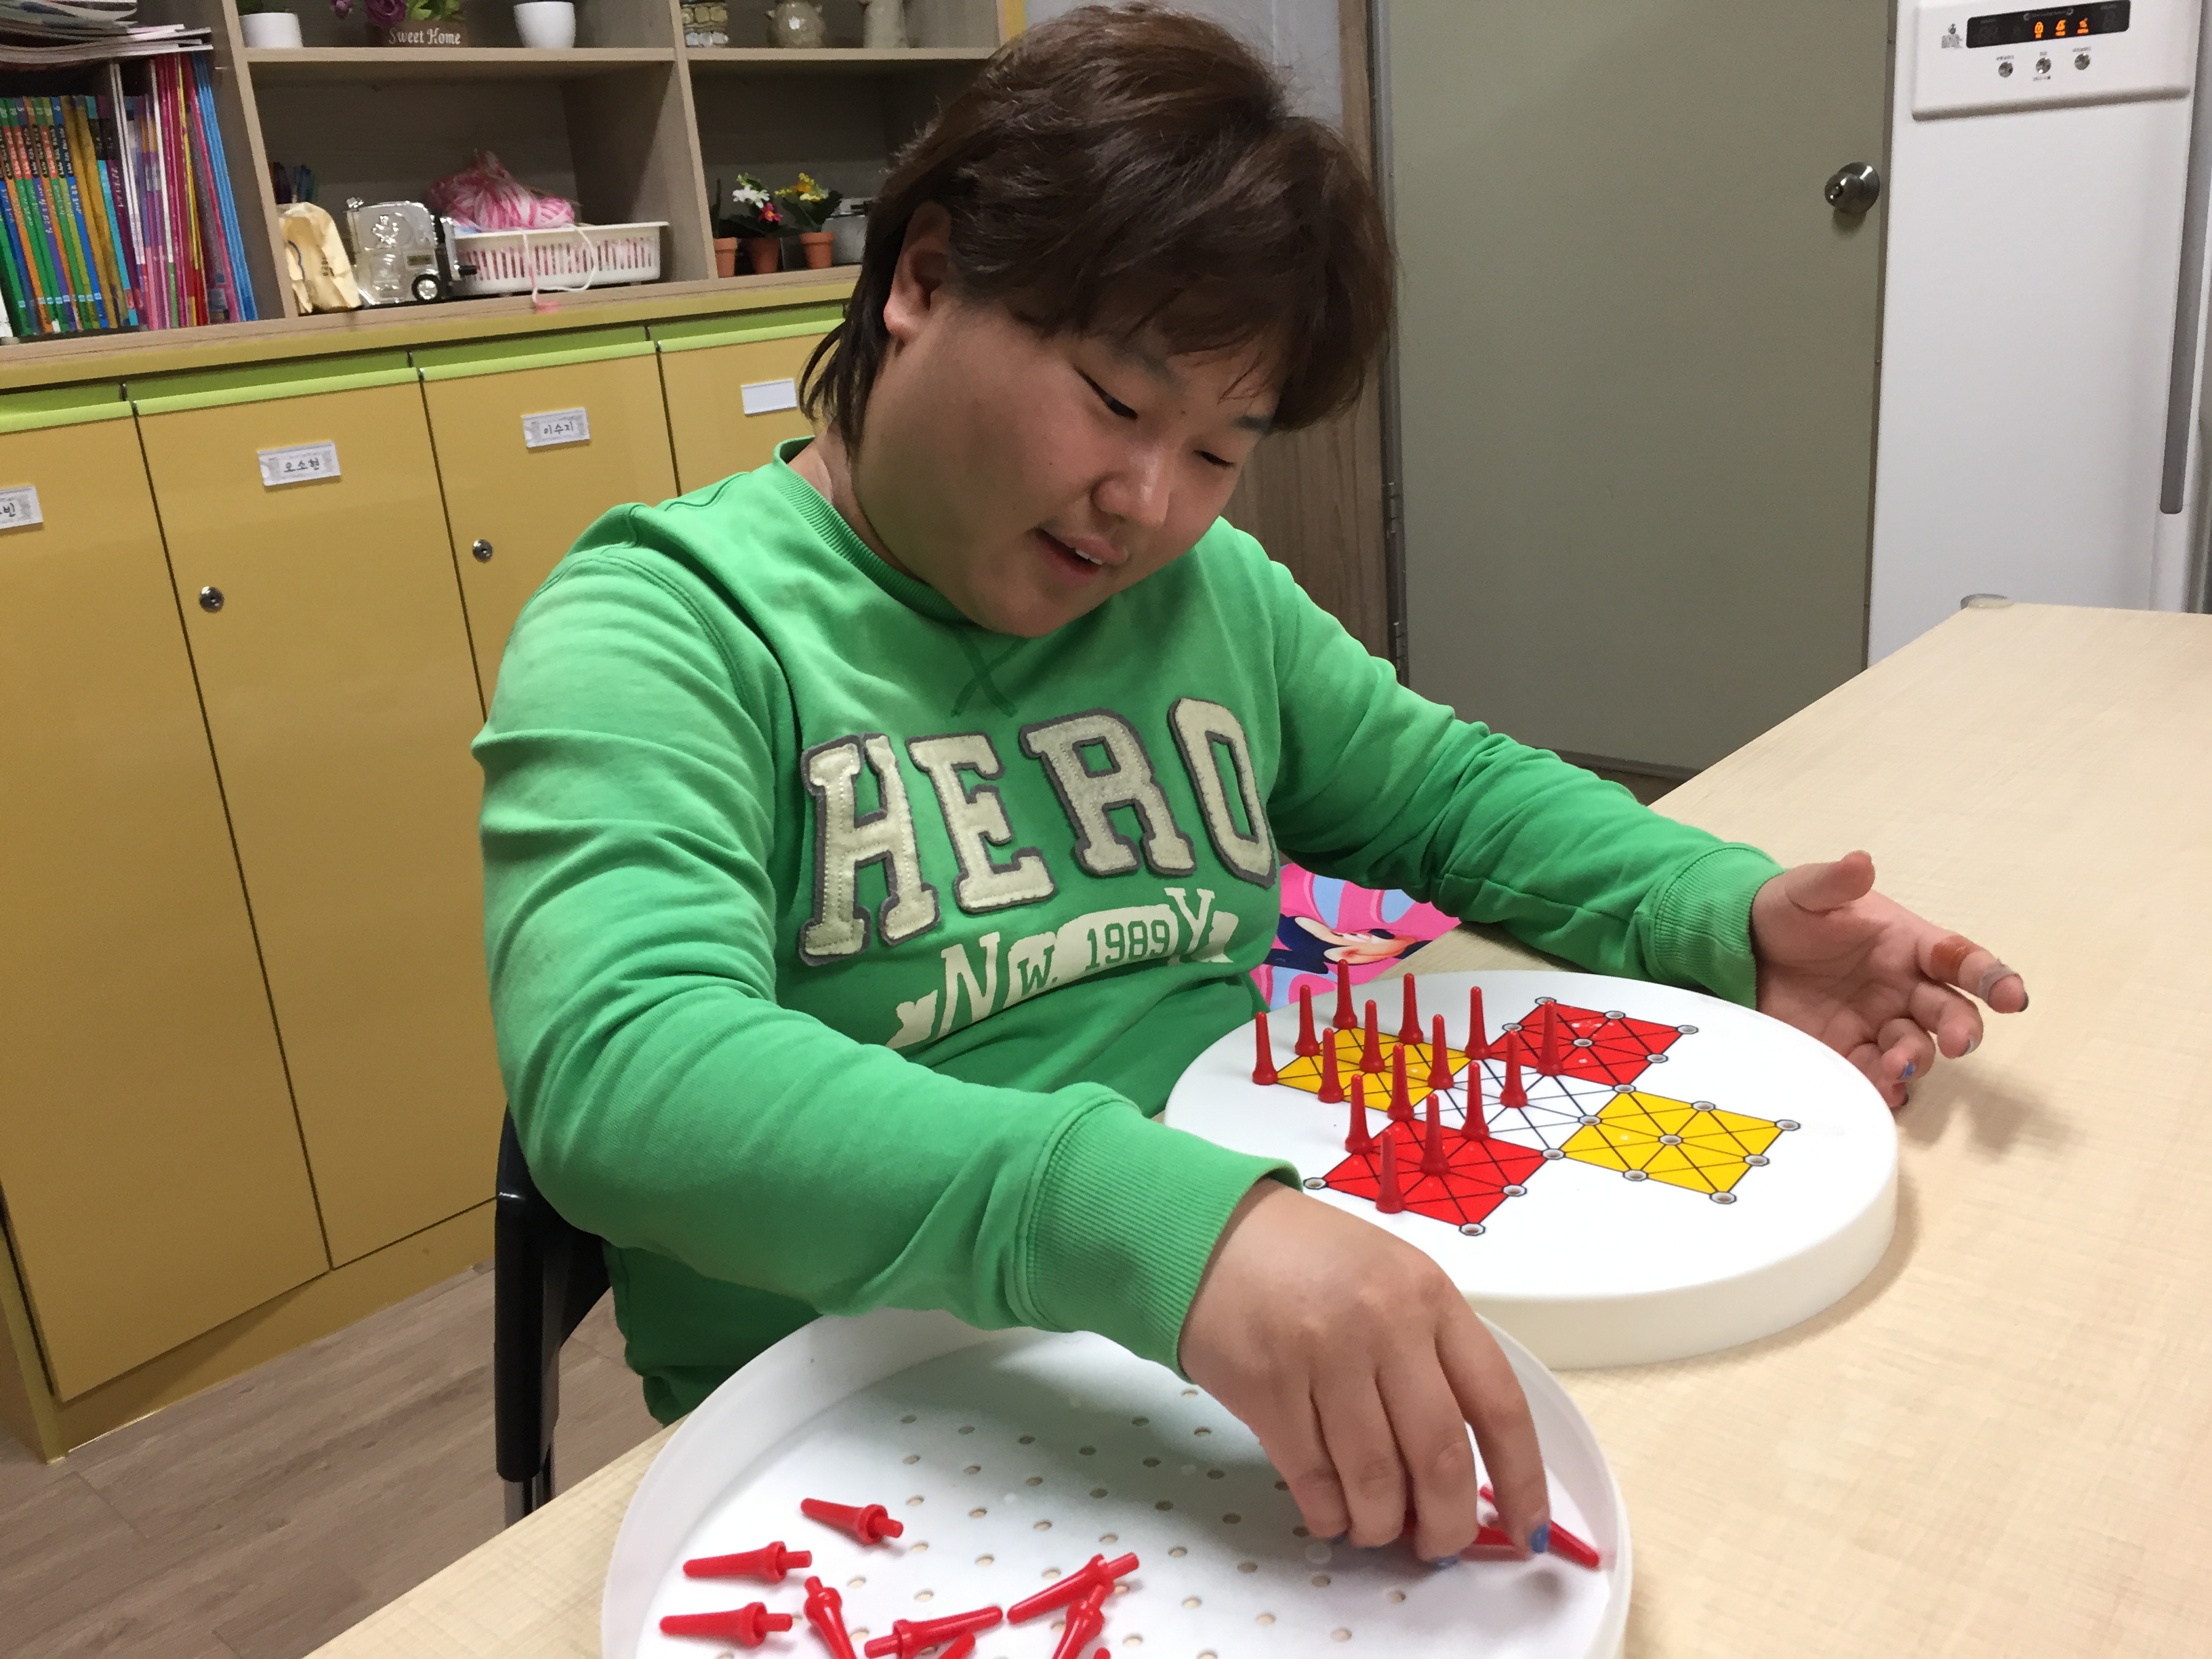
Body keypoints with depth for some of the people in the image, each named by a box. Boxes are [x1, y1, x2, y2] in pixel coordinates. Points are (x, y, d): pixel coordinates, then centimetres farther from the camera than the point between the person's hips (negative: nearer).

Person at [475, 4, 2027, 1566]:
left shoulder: (1215, 592, 8)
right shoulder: (668, 630, -12)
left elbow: (1452, 788, 17)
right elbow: (620, 1071, -27)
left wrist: (1732, 914, -3)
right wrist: (1157, 1221, -41)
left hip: (1269, 1366, 6)